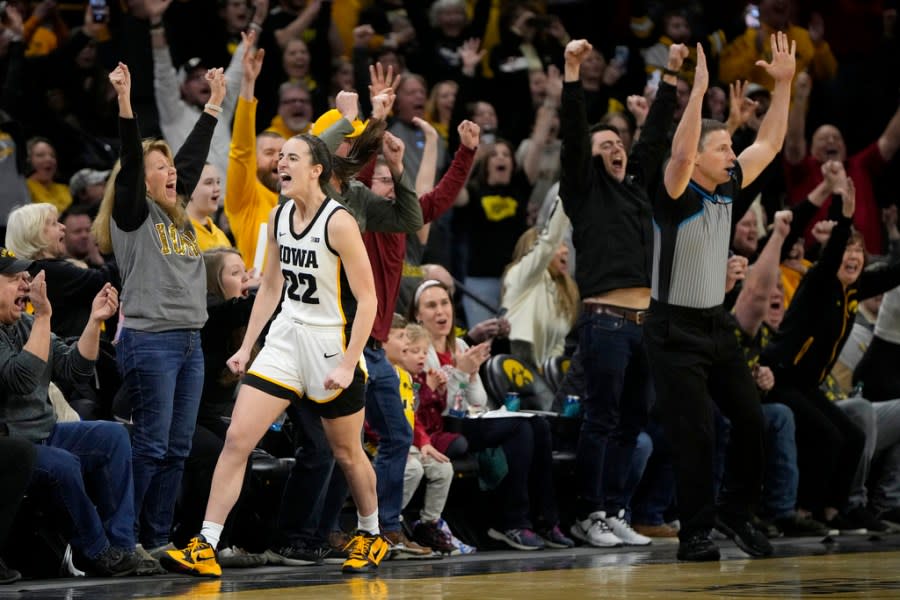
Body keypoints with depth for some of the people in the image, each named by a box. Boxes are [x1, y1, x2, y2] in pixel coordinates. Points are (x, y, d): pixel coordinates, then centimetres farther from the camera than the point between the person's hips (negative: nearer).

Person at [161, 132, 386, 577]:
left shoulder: (338, 223, -16)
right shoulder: (279, 217, 5)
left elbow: (367, 299, -15)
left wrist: (348, 365, -20)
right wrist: (246, 347, 12)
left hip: (331, 342, -6)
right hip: (286, 338, 6)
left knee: (347, 452, 10)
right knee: (237, 439, -7)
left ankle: (370, 537, 34)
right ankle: (205, 548, -9)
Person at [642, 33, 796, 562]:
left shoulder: (729, 190, 7)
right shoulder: (676, 197, -13)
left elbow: (770, 144, 11)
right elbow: (680, 152, -32)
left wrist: (784, 82, 4)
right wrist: (699, 89, -35)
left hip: (717, 325, 7)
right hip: (676, 330, -7)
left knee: (751, 419, 3)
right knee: (695, 435, -7)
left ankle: (735, 511, 20)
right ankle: (695, 534, 1)